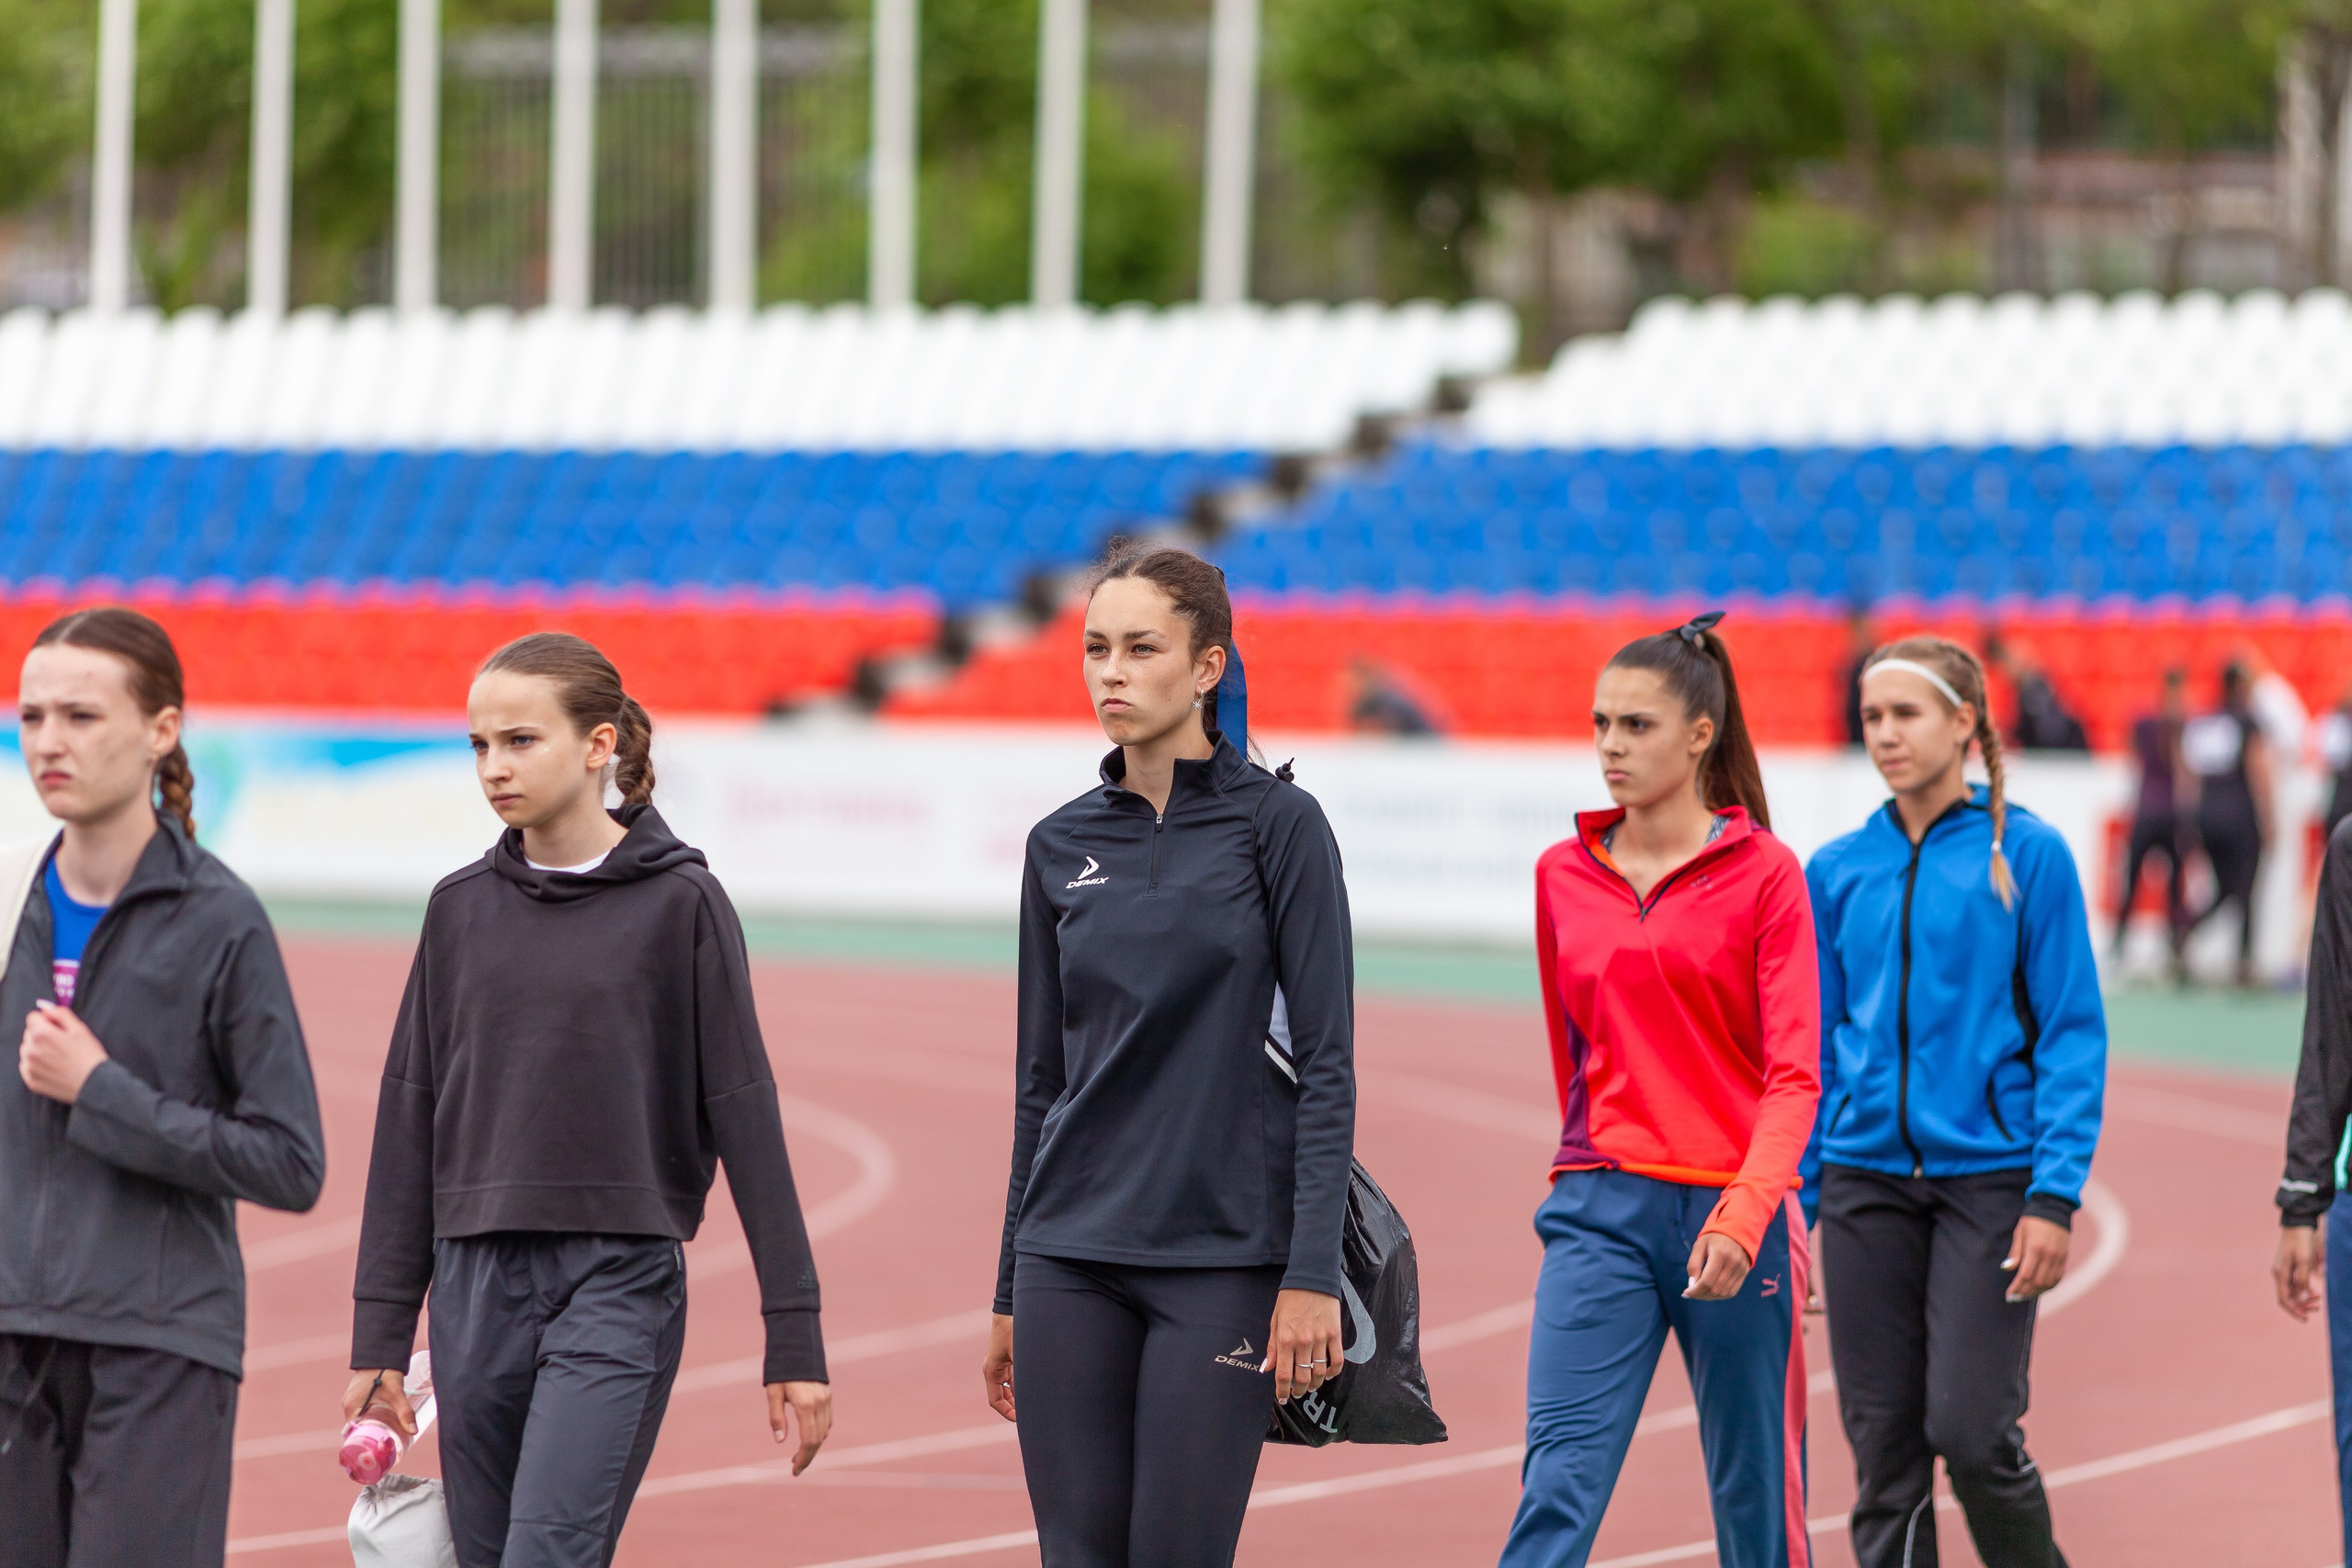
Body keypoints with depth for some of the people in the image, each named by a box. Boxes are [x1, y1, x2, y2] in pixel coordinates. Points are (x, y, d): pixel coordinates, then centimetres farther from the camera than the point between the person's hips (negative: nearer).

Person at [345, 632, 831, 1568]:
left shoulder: (679, 904, -2)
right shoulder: (461, 909, 9)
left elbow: (744, 1114, -2)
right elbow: (410, 1119, 11)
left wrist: (794, 1339, -5)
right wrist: (381, 1334, 8)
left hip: (621, 1284, -5)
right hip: (479, 1286, 5)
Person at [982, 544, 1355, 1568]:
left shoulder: (1277, 823, -3)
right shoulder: (1061, 846, 10)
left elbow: (1326, 1063, -7)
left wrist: (1312, 1274, -14)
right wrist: (1009, 1293, 14)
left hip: (1223, 1256, -4)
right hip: (1071, 1256, 5)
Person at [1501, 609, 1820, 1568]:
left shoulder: (1764, 874, -3)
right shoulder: (1562, 876, 9)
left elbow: (1794, 1074, -9)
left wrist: (1744, 1216, -22)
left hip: (1733, 1218, -2)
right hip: (1601, 1207, 2)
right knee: (1559, 1482, -12)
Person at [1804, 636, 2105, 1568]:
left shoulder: (2027, 854, -2)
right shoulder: (1838, 872, 8)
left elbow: (2074, 1036, -4)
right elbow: (1816, 1048, 13)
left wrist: (2055, 1195, -12)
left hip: (1988, 1175, -4)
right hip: (1865, 1179, 4)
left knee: (1970, 1430, -10)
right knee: (1882, 1447, 2)